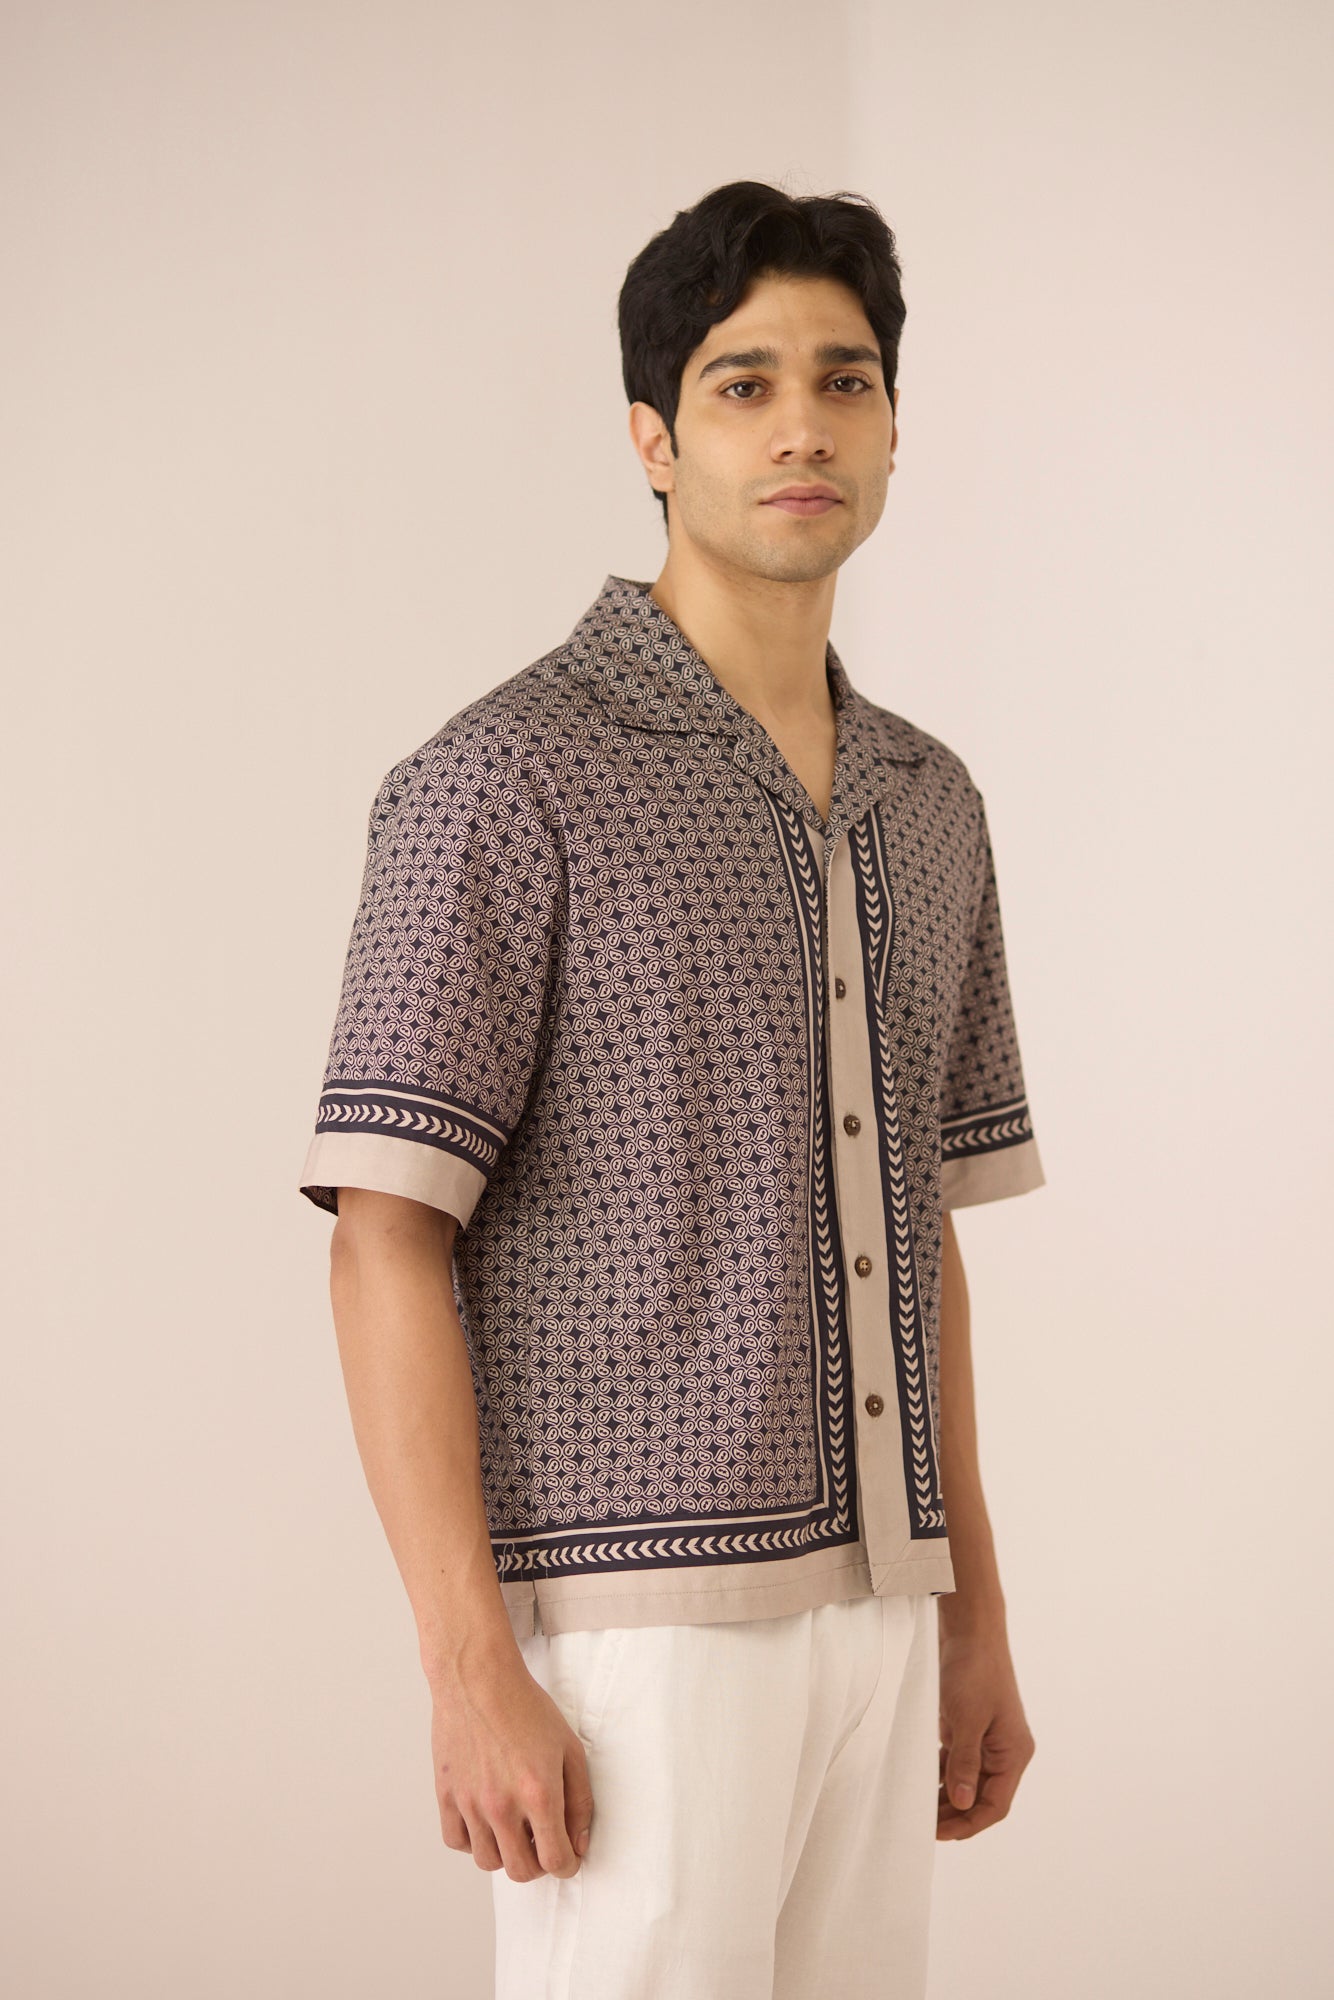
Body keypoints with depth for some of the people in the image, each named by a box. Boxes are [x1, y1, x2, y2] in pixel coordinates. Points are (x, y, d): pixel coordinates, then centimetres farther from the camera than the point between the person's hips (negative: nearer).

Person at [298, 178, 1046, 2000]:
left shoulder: (928, 805, 13)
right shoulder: (508, 780, -9)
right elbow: (386, 1246, -12)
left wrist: (976, 1610, 15)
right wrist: (473, 1670, -17)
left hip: (869, 1609, 7)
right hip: (631, 1622, -6)